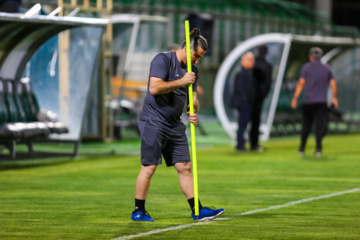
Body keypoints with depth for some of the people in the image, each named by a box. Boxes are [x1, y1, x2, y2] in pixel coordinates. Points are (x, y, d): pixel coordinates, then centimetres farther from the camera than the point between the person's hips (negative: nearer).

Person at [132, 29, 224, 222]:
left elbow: (193, 96, 19)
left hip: (175, 125, 8)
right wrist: (181, 82, -20)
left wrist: (194, 112, -3)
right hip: (153, 122, -8)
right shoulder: (163, 60, -11)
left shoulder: (192, 69, 13)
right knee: (149, 166, -7)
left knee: (185, 166, 5)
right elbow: (154, 88, -23)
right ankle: (138, 211, 2)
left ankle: (197, 210, 7)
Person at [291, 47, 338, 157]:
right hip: (322, 102, 0)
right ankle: (318, 146, -24)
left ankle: (302, 148, 13)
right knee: (320, 125, -5)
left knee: (306, 126, 11)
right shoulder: (326, 68, 9)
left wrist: (295, 98, -3)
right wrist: (334, 98, 18)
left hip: (308, 102, 0)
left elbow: (301, 83, -5)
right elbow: (333, 83, 7)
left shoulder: (306, 67, 2)